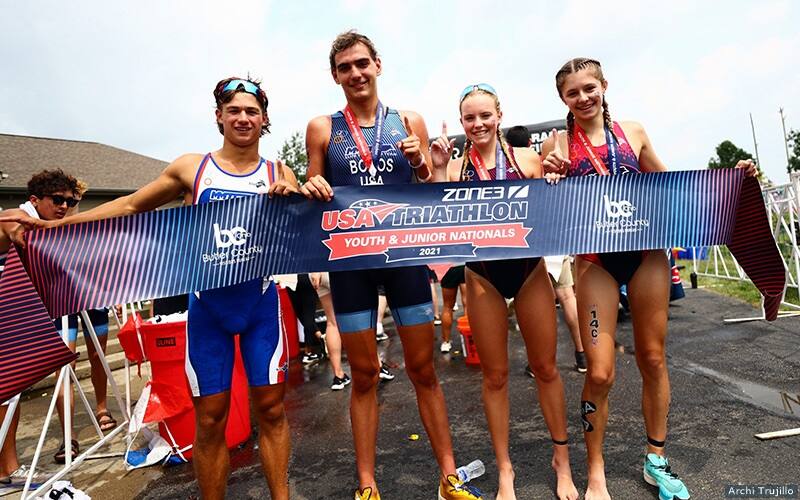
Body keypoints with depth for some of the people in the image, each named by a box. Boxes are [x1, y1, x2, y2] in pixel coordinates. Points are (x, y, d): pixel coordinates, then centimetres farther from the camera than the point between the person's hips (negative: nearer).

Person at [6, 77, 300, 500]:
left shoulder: (279, 174, 3)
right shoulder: (191, 168, 3)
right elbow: (131, 206, 12)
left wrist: (292, 199, -19)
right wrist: (52, 225, 8)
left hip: (261, 302, 0)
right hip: (207, 303, 0)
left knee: (271, 407, 6)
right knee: (210, 417, 6)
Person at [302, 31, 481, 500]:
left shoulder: (409, 122, 6)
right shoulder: (322, 128, 5)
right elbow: (313, 195, 11)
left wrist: (421, 164, -10)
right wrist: (311, 190, -11)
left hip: (405, 255, 1)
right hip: (350, 260, 0)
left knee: (424, 369, 8)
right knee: (364, 374, 8)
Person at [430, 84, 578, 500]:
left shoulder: (526, 158, -1)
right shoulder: (454, 167, -1)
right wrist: (439, 170, -15)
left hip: (529, 269, 0)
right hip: (483, 276, 0)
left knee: (545, 367, 12)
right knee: (494, 375, 10)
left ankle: (561, 458, 35)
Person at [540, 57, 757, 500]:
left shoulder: (633, 132, 8)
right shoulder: (556, 145, 0)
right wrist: (551, 178, -17)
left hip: (647, 253, 3)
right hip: (595, 260, -3)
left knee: (653, 360, 12)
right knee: (599, 373, -6)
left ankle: (656, 460, 34)